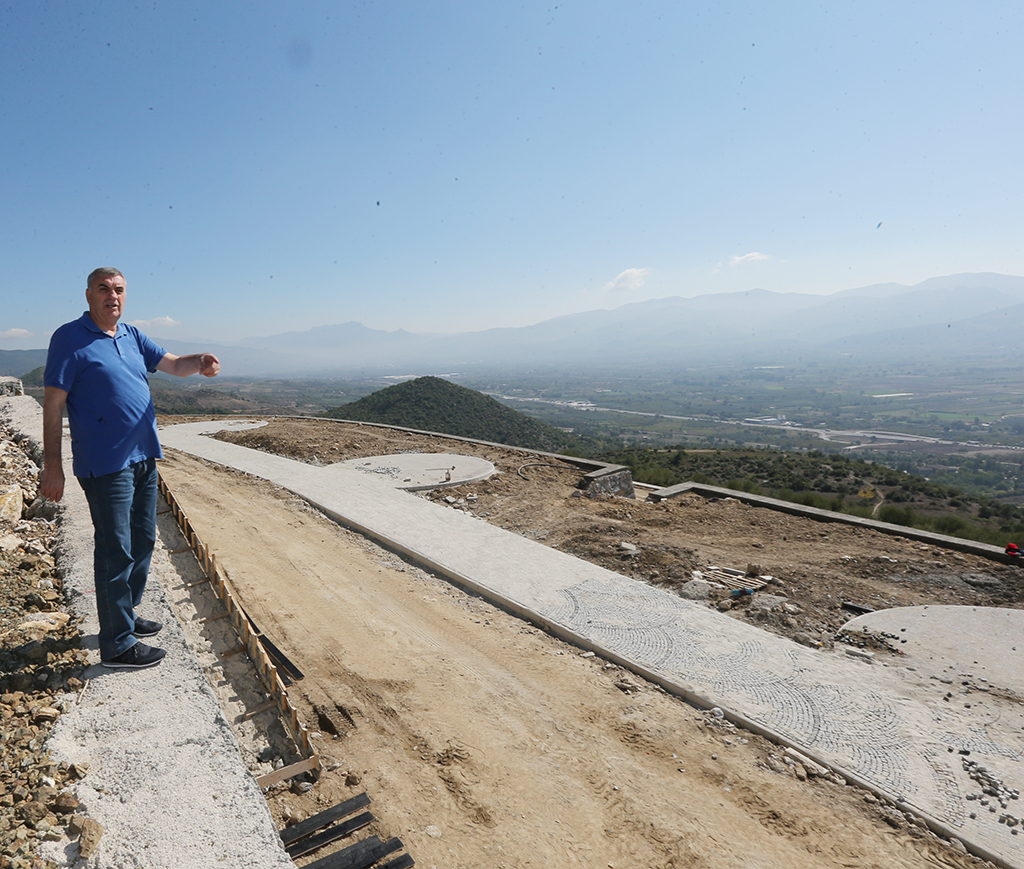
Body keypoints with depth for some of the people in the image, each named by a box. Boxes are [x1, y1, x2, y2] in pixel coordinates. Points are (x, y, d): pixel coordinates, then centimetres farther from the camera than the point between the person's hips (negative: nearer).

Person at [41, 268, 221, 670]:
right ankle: (118, 644, 7)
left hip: (144, 456, 8)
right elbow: (53, 403, -10)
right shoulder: (69, 338, -7)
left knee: (143, 541, 16)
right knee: (115, 550, -4)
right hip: (105, 465, -8)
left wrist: (200, 361, -15)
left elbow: (173, 364, 10)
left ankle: (125, 615, 33)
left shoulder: (132, 336, 12)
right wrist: (52, 464, -14)